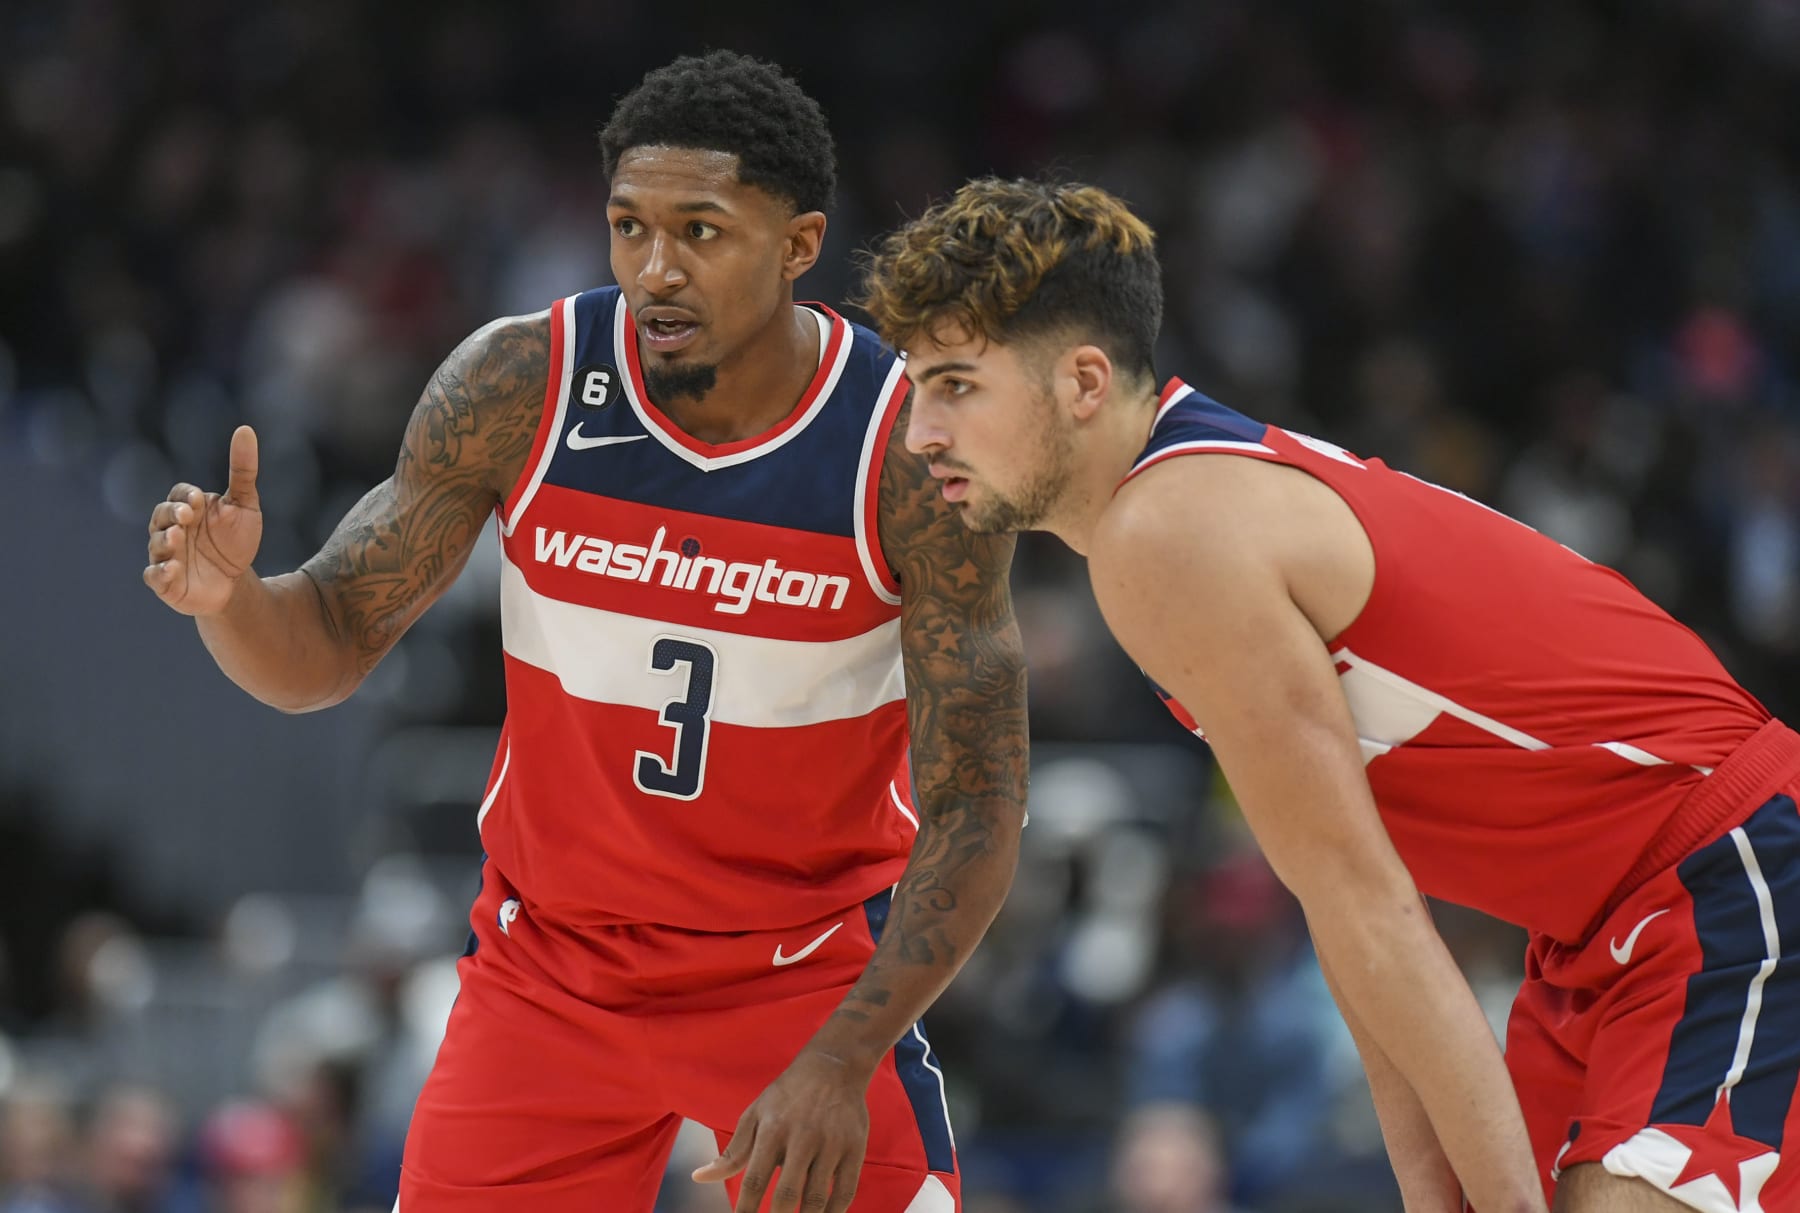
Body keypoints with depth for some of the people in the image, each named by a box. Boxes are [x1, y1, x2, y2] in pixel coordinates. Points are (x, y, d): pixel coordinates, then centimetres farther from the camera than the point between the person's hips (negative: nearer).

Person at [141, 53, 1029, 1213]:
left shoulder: (914, 451, -20)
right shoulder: (521, 387, -14)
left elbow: (978, 809, -17)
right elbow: (329, 649, -5)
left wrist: (840, 1063, -28)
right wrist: (227, 597, -30)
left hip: (812, 965, -2)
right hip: (555, 962, 2)